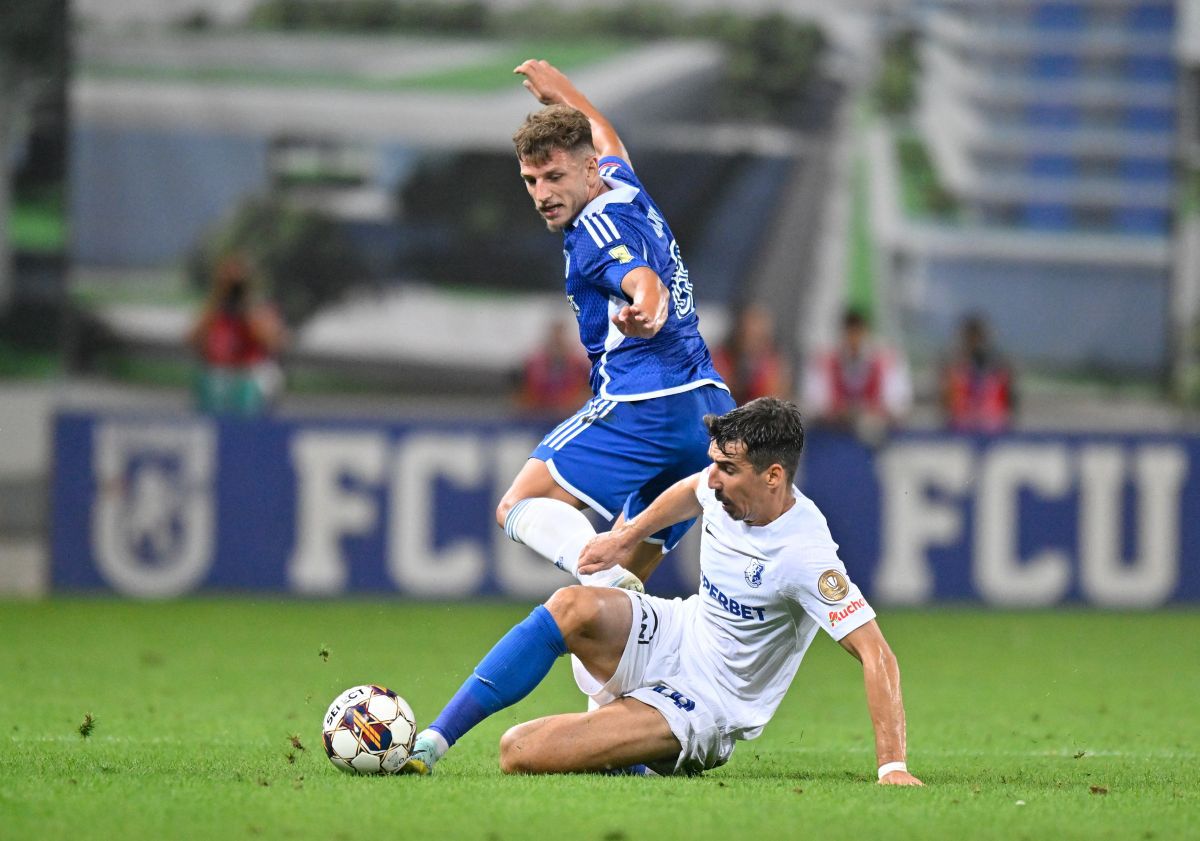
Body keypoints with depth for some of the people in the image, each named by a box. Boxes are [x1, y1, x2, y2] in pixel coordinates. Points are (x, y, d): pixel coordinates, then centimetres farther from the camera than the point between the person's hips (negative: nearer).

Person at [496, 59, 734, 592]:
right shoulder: (625, 188, 18)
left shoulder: (597, 226, -8)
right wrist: (561, 93, 60)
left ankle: (611, 584, -39)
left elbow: (646, 282, -29)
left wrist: (644, 311, -51)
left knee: (522, 507, -15)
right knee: (629, 573, 12)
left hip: (645, 405, -9)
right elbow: (604, 138, 43)